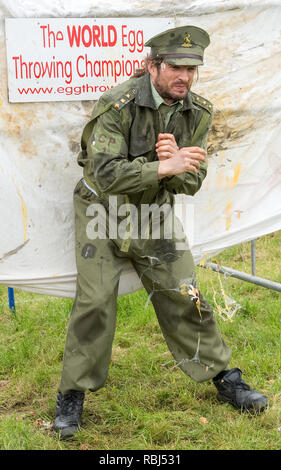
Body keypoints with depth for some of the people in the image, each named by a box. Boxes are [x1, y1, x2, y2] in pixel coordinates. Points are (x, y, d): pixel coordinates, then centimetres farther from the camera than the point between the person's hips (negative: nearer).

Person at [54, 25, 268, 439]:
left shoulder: (198, 112, -7)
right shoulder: (118, 105, -23)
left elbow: (193, 181, -5)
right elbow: (104, 172, -30)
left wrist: (175, 163, -27)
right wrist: (164, 166, -36)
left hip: (156, 215, 4)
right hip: (104, 212, -4)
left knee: (185, 298, 5)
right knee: (94, 303, -7)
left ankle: (223, 378, 22)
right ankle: (72, 396, 9)